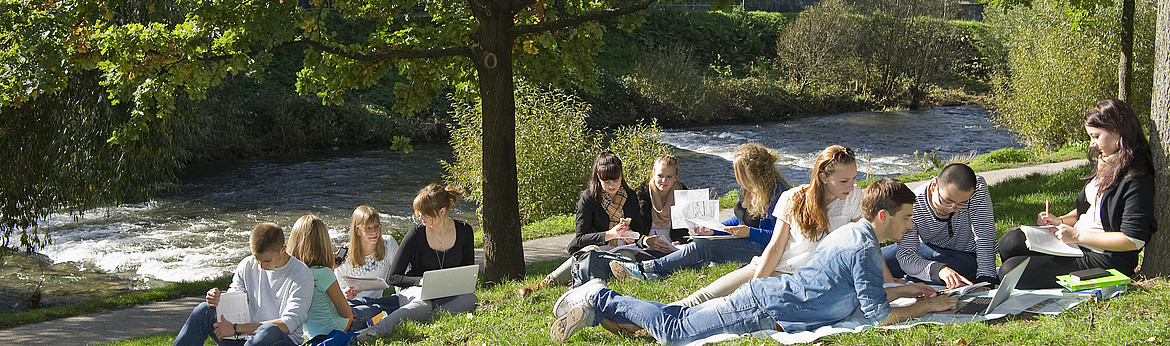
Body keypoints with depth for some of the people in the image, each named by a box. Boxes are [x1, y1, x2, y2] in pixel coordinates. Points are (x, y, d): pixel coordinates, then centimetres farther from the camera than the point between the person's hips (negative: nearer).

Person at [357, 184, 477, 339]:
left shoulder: (464, 231, -2)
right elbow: (393, 277, -4)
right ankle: (373, 332, -53)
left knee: (470, 299, -31)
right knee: (423, 305, -40)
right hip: (415, 291, -3)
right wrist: (421, 281, -20)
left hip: (447, 296, 3)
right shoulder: (416, 235, -8)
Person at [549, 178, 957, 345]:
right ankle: (599, 300, -2)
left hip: (761, 294, 9)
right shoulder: (863, 249, -17)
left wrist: (903, 290, 20)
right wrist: (928, 305, -4)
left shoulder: (849, 233, 14)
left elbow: (857, 291, 27)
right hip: (762, 310, -9)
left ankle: (600, 301, 11)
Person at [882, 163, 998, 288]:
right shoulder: (913, 204, -29)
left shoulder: (978, 186, -28)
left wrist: (986, 278, -37)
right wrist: (938, 269, -53)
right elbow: (905, 258, -34)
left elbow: (985, 237, -24)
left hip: (966, 256, -2)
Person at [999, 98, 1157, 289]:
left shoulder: (1137, 178, -20)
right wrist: (1060, 221, 6)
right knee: (1009, 242, -1)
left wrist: (1077, 235, -20)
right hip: (1078, 244, 10)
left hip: (1104, 260, -10)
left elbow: (1134, 241, -23)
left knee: (1011, 271, -18)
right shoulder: (1105, 163, 11)